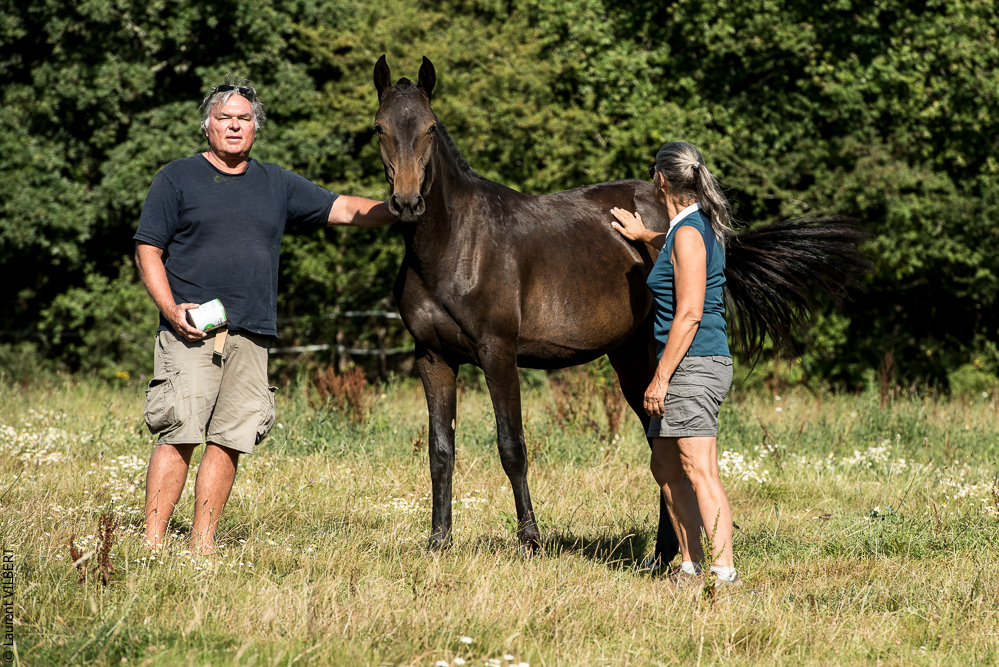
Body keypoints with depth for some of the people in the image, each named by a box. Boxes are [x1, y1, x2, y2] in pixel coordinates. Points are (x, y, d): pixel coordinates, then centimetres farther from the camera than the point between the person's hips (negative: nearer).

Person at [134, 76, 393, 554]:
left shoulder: (277, 185, 16)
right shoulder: (177, 178, 5)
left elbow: (342, 210, 15)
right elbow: (148, 250, 2)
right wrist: (171, 307, -12)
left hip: (251, 335, 4)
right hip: (191, 331, -4)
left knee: (229, 440, 2)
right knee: (178, 433, -11)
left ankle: (203, 542, 7)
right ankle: (152, 541, -10)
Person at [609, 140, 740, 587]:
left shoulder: (688, 233, -14)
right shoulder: (701, 226, 14)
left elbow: (689, 314, -20)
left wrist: (661, 378, -19)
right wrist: (644, 235, 56)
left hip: (693, 365, -10)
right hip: (690, 368, 10)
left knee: (700, 472, -16)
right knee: (666, 468, 17)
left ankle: (725, 574, -23)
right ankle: (691, 567, 23)